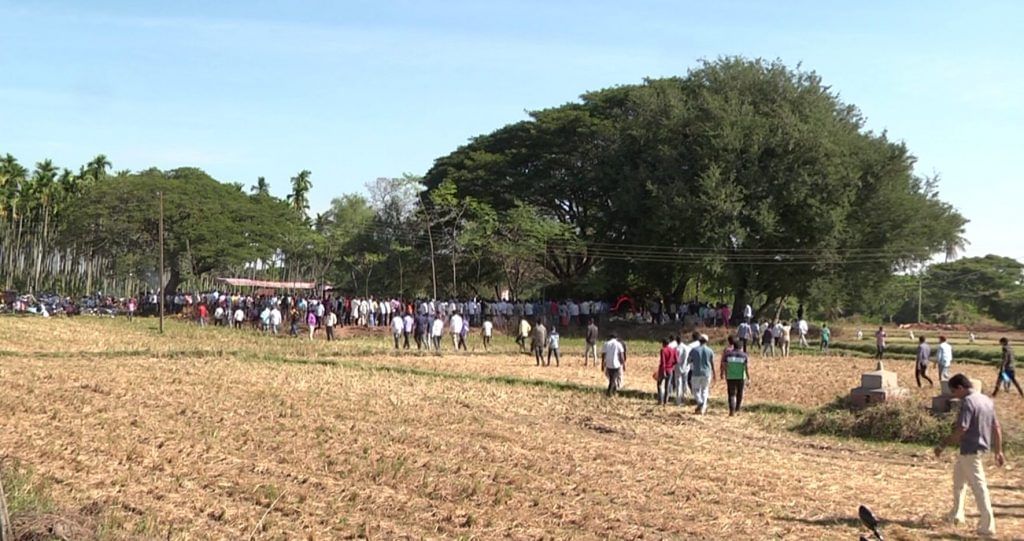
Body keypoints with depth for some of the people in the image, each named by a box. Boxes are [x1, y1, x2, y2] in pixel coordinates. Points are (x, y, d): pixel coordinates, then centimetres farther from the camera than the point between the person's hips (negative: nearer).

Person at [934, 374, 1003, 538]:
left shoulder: (968, 402, -16)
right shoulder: (987, 400, 10)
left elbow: (961, 429, -24)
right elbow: (997, 427, 13)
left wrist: (943, 445, -18)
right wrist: (998, 451, 17)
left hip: (970, 450, -9)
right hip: (982, 448, 9)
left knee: (979, 487, -6)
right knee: (959, 478, 24)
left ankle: (987, 526, -5)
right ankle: (956, 515, 32)